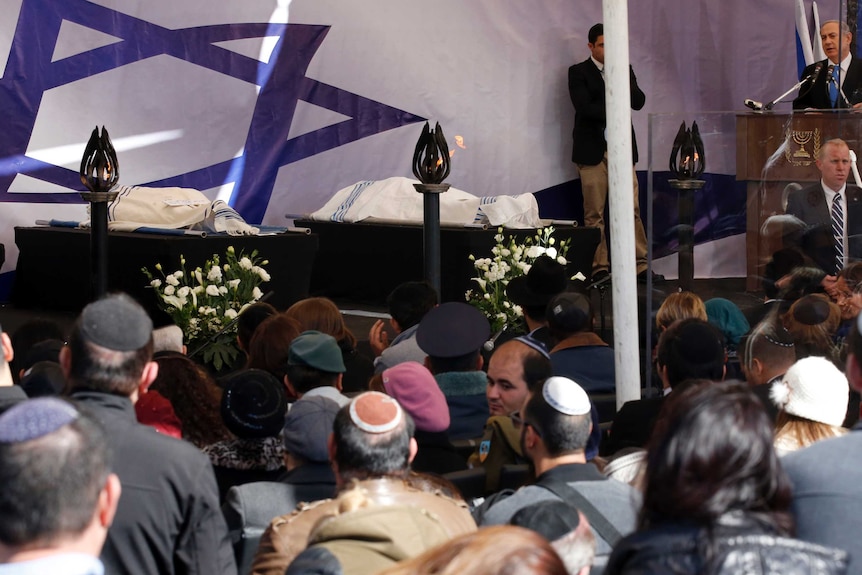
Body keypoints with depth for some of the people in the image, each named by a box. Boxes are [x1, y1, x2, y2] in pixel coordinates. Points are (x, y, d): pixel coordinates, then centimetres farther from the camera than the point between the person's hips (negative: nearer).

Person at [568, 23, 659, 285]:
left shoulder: (624, 69, 13)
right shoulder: (578, 72, 1)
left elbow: (639, 102, 3)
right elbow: (584, 107, -11)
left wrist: (624, 79, -11)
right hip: (593, 150, -3)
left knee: (631, 209, 0)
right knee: (594, 214, -1)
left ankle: (640, 265, 1)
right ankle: (599, 268, 3)